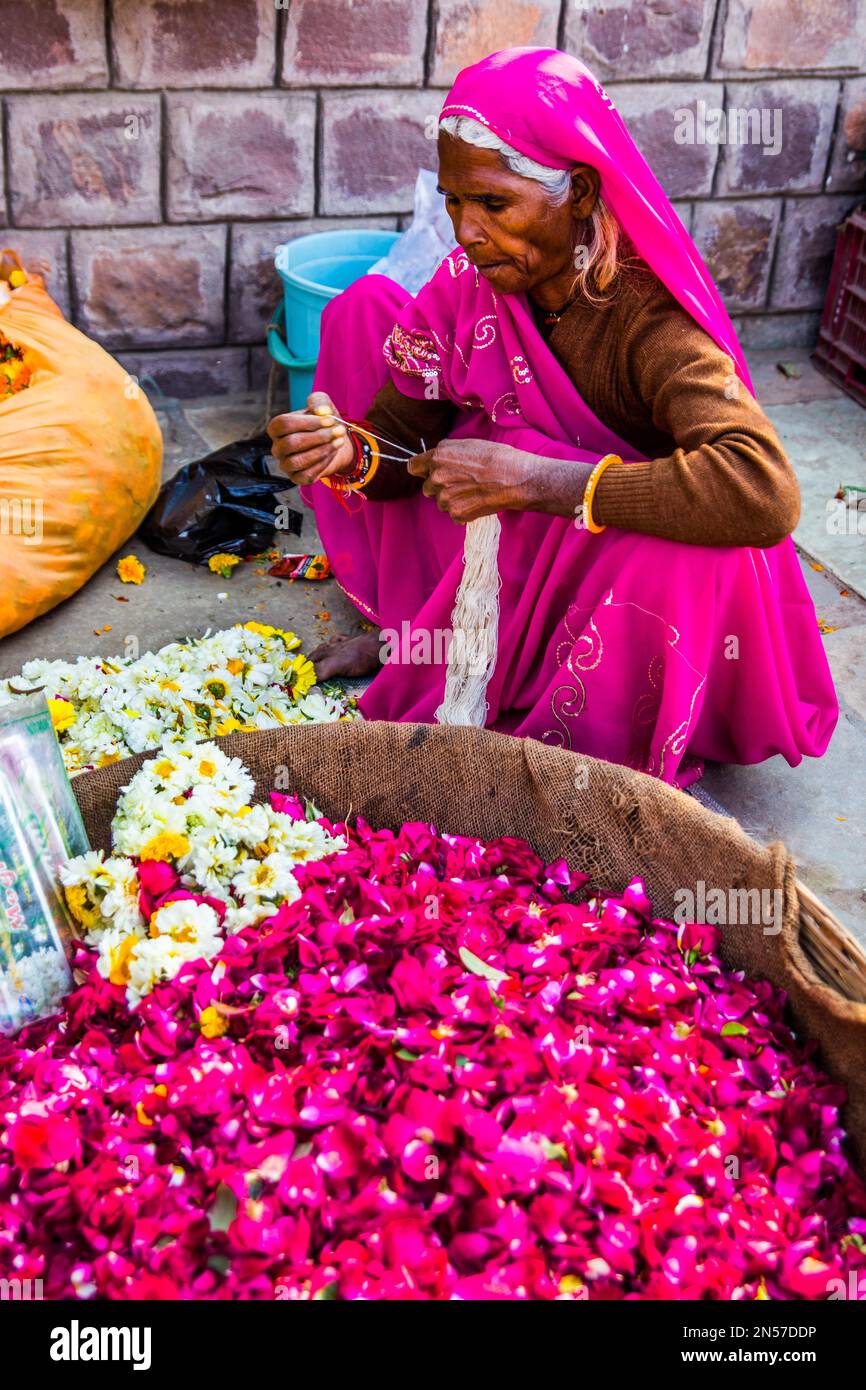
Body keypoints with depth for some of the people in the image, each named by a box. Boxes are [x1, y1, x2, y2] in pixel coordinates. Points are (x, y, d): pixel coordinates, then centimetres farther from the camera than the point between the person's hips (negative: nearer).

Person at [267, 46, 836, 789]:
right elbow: (405, 432, -2)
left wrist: (532, 479, -41)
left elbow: (765, 491, -43)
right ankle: (420, 632, 1)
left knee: (682, 548, -43)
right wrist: (350, 454, -28)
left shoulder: (647, 321, -28)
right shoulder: (471, 283, -11)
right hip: (502, 547, 6)